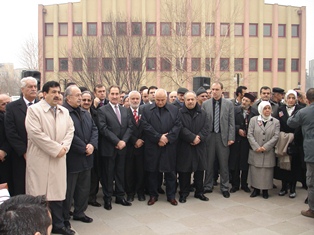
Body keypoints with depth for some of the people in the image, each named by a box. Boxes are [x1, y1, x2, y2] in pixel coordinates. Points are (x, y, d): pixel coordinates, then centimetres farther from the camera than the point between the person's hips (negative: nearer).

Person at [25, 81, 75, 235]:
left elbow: (70, 130, 10)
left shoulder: (64, 111, 11)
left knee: (57, 192, 12)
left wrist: (64, 147, -8)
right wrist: (56, 149, -16)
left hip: (59, 158, 6)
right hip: (40, 159, -5)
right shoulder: (34, 109, -8)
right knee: (39, 194, 1)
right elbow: (35, 133, -17)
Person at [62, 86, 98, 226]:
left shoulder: (86, 113, 14)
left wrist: (92, 145, -9)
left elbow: (94, 129, 8)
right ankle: (64, 217, 22)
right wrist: (84, 148, -16)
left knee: (84, 188, 17)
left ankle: (79, 213, 33)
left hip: (86, 159, 8)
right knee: (68, 190, 6)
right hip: (71, 159, -8)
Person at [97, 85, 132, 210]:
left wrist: (124, 141, -8)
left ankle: (120, 196, 25)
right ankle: (107, 199, 18)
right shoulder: (102, 110, -5)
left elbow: (129, 127, 7)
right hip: (108, 148, -5)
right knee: (108, 174, 5)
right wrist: (117, 141, -16)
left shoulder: (124, 110, 12)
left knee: (120, 173, 13)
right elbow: (103, 129, -13)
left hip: (122, 148, 5)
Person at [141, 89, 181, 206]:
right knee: (152, 171, 7)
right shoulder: (147, 109, 3)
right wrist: (158, 137, -13)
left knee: (170, 171, 7)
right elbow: (146, 126, -6)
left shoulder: (174, 109, 7)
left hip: (169, 147, 1)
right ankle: (153, 195, 21)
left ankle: (171, 196, 21)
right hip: (152, 147, 0)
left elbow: (177, 126, 0)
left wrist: (167, 138, -12)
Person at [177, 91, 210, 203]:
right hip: (184, 147, -3)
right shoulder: (180, 113, -2)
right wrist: (193, 138, -17)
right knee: (184, 171, 2)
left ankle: (199, 192, 24)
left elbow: (206, 128, 1)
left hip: (199, 147, 3)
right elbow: (181, 129, -12)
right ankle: (184, 193, 15)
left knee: (199, 170, 10)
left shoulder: (202, 113, 10)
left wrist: (199, 137, -14)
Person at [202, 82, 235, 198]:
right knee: (209, 163, 8)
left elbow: (231, 122, 1)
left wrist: (231, 138, -4)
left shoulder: (229, 104, 2)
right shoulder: (205, 104, 3)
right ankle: (208, 186, 21)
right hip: (209, 136, 1)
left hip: (223, 137, -1)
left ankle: (224, 188, 19)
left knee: (224, 164, 7)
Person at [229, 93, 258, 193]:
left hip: (248, 141, 0)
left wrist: (248, 133, -10)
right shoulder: (235, 109, -1)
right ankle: (235, 184, 18)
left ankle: (244, 184, 24)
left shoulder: (255, 112, -2)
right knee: (234, 163, 5)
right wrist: (238, 130, -12)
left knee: (245, 163, 9)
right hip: (236, 140, 0)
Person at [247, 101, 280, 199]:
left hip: (268, 152, 0)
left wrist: (265, 147, -11)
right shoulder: (254, 119, 4)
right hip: (255, 152, 1)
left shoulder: (276, 122, 4)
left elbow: (276, 136, -2)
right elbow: (250, 135, -1)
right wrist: (256, 147, -10)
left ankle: (265, 190, 15)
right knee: (255, 171, 4)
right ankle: (256, 189, 17)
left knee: (267, 172, 2)